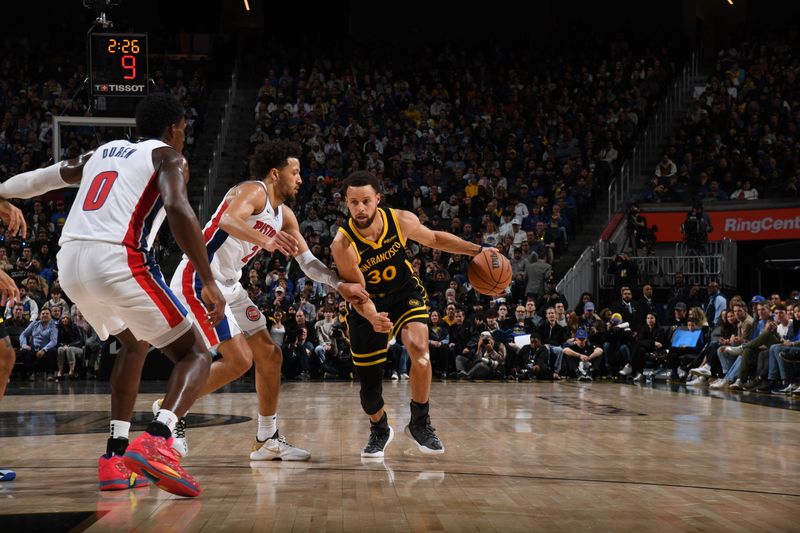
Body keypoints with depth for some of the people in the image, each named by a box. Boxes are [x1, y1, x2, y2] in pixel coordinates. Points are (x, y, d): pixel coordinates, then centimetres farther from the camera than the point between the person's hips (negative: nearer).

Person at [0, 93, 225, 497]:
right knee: (195, 354, 3)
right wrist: (209, 282, -14)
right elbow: (177, 209, -12)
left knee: (134, 343, 31)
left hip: (70, 263, 7)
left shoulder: (103, 152, 28)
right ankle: (155, 441, -25)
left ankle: (115, 457, 20)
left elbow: (45, 176, 38)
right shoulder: (168, 157, 8)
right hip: (118, 259, -7)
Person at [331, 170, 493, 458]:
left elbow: (434, 239, 2)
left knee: (419, 349, -28)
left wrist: (477, 250, -3)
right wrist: (372, 318, -44)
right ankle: (380, 429, 35)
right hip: (369, 307, -1)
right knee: (369, 385, 1)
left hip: (406, 295, 1)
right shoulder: (343, 245, -27)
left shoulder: (402, 221, -20)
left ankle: (419, 423, -7)